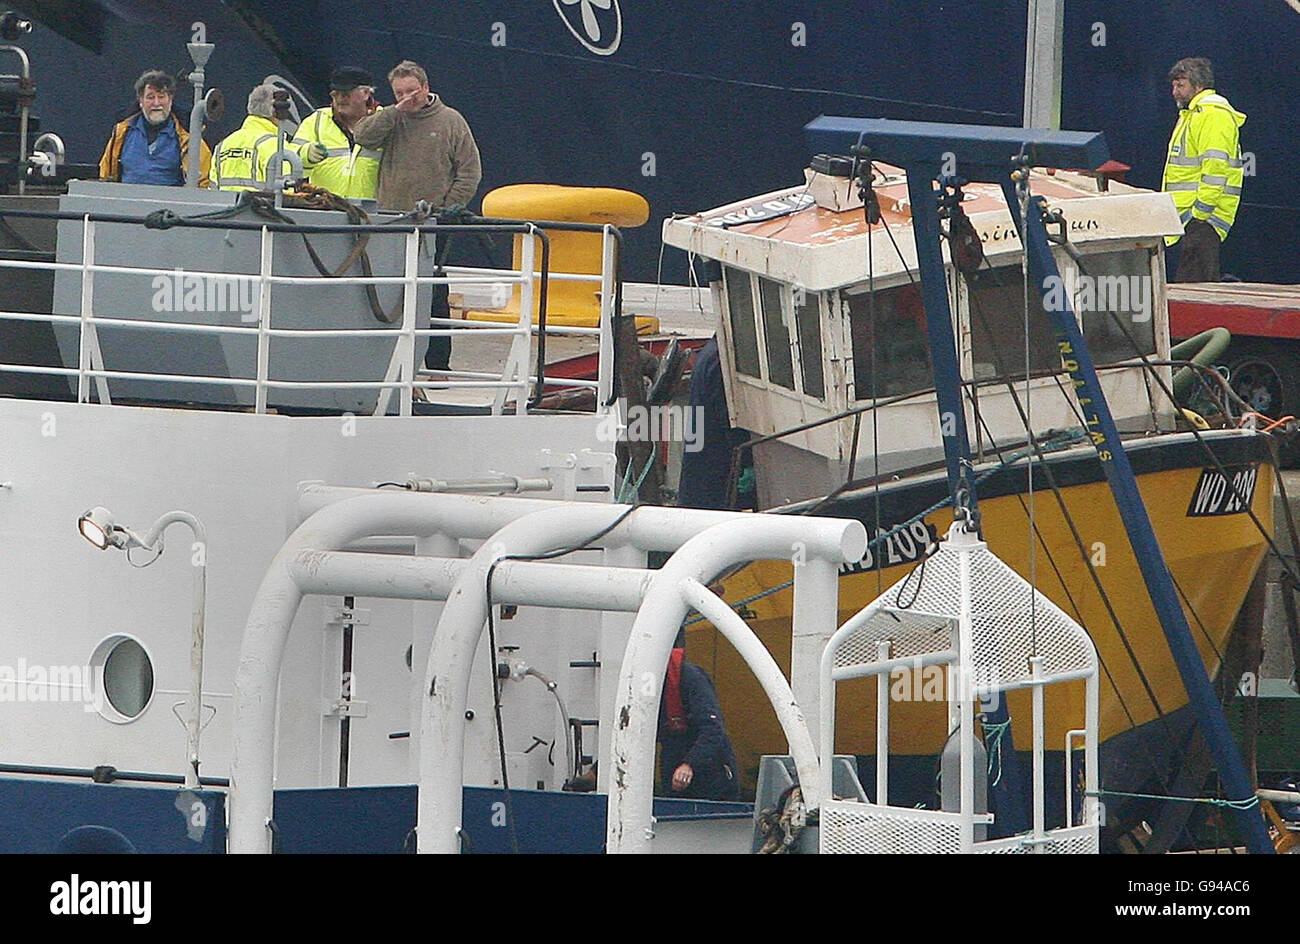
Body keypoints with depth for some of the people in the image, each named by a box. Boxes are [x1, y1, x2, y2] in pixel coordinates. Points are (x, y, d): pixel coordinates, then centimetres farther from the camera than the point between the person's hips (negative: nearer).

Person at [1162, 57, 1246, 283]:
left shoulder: (1213, 115, -12)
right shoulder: (1191, 115, 23)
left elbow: (1215, 169, -20)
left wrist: (1200, 212, -22)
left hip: (1203, 216, -11)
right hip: (1190, 215, 11)